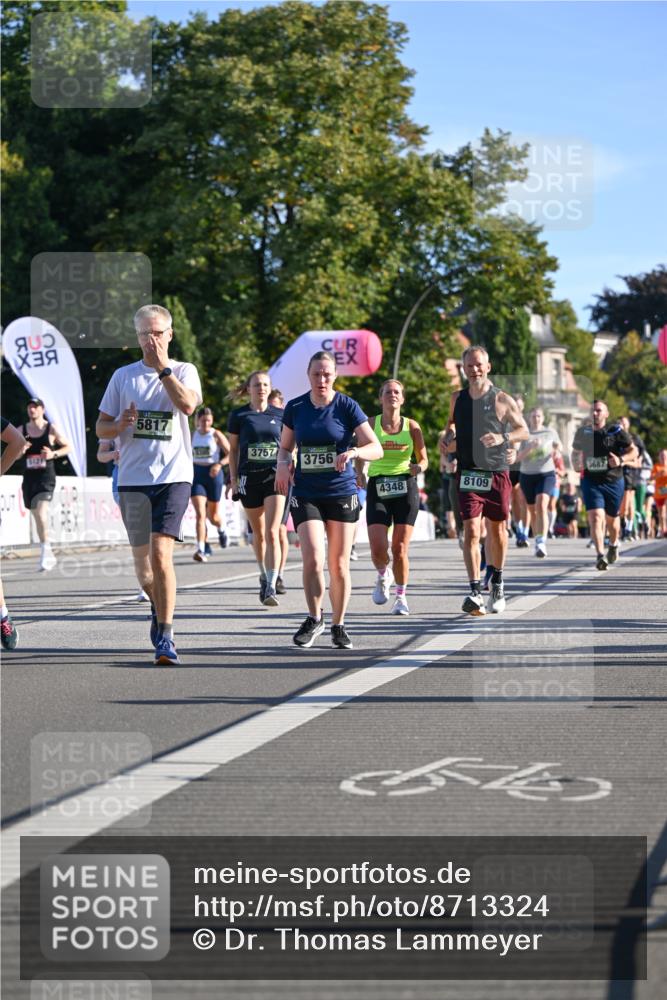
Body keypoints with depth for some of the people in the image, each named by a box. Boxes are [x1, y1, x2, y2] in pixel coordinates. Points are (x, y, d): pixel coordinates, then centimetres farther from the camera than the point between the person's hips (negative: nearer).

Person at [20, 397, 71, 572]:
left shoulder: (51, 429, -1)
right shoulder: (22, 430, 7)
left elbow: (68, 447, 6)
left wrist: (53, 454, -11)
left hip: (46, 477, -5)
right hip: (29, 477, 5)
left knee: (41, 513, -23)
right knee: (37, 516, 11)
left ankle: (45, 550, -20)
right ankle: (48, 556, 23)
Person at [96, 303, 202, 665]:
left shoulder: (184, 371, 5)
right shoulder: (123, 376, 10)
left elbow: (187, 405, -16)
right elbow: (101, 427, 12)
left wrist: (162, 367, -12)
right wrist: (120, 424, -10)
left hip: (174, 476, -3)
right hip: (133, 477, 3)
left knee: (161, 553, -17)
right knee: (141, 557, 11)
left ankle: (164, 637, -13)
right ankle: (158, 607, 40)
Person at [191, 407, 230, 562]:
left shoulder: (216, 435, -2)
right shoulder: (192, 435, 7)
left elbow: (230, 454, -5)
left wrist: (220, 464, -21)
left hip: (213, 474, -2)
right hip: (197, 474, 2)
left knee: (213, 515, 9)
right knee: (200, 513, -14)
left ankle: (221, 530, 45)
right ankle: (201, 549, -18)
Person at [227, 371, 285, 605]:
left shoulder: (280, 415, 5)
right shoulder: (238, 416, 3)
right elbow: (233, 449, 7)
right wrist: (233, 478, 1)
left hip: (275, 478, -1)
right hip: (249, 479, 1)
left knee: (272, 533, -14)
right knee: (258, 533, 12)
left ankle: (271, 587, -18)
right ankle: (264, 576, 33)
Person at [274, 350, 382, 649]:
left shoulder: (347, 407, -5)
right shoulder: (295, 408, 3)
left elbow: (376, 448, -8)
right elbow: (285, 447, 15)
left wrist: (353, 452, -28)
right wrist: (284, 463, -7)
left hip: (342, 493, -1)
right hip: (306, 494, 1)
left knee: (339, 565, 4)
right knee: (313, 558, -15)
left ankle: (338, 626, 20)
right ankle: (314, 619, 4)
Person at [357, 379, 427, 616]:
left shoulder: (411, 426, 4)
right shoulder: (371, 424, 2)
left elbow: (423, 459, 10)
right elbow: (361, 454, 9)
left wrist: (418, 467, -13)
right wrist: (361, 474, -9)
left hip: (405, 488, 0)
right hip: (377, 488, 0)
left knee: (400, 548, -3)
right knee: (378, 548, -11)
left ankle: (401, 597, 14)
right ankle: (383, 575, 23)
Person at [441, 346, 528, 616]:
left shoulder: (502, 400, -1)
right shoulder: (457, 399, 8)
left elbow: (523, 431, 4)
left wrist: (503, 437, -16)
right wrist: (448, 438, 4)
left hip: (497, 474, -1)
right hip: (468, 474, 1)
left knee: (497, 531, 10)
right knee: (471, 530, -12)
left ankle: (497, 583, 32)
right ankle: (475, 592, -17)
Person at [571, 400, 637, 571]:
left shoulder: (616, 431, -6)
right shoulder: (583, 432, 4)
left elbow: (633, 451, -2)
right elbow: (576, 452, 21)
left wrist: (621, 460, -20)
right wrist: (576, 465, 2)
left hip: (614, 481, 0)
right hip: (591, 481, 0)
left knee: (611, 518, 17)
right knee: (595, 518, -18)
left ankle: (613, 545, 47)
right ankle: (600, 555, -25)